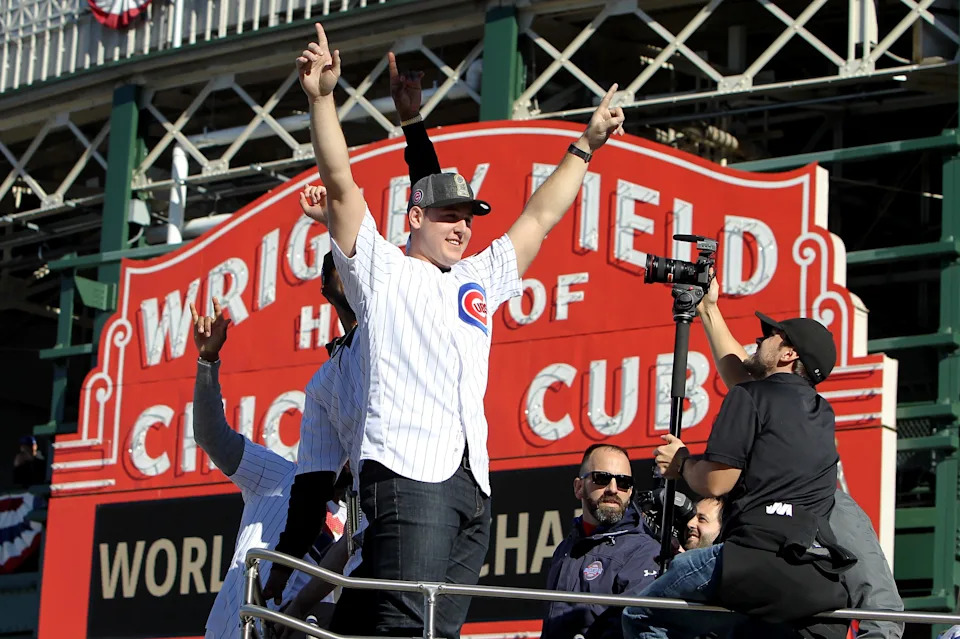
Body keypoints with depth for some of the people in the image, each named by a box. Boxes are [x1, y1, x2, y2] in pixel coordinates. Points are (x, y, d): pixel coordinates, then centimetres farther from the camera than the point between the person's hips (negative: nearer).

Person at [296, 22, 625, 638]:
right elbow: (341, 184, 2)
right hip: (407, 470, -7)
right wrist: (323, 98, -7)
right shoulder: (382, 268, 13)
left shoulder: (479, 281, 30)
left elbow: (540, 217, 35)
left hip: (472, 481, 7)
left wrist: (586, 145, 34)